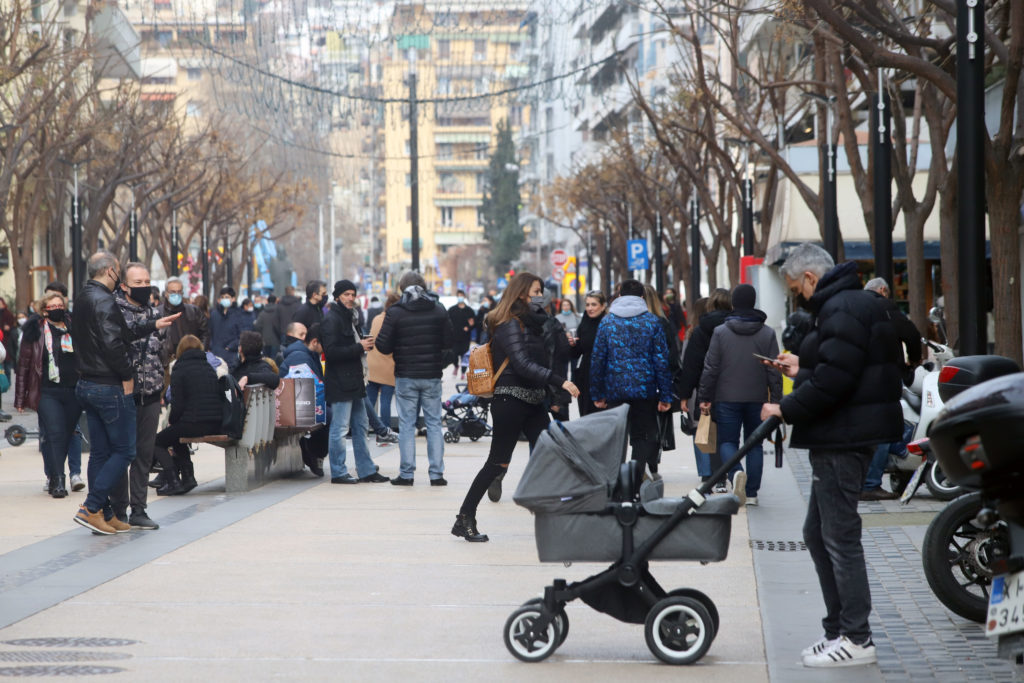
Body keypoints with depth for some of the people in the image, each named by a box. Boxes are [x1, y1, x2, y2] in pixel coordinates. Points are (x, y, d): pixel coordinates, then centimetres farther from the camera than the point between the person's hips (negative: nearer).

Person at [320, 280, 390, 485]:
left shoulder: (350, 318, 20)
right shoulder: (332, 320, -12)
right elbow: (331, 352, -21)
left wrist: (364, 345, 11)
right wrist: (359, 347, -21)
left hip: (354, 381, 10)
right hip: (340, 383, -10)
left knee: (360, 427, 13)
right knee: (340, 428, -5)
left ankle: (366, 470, 18)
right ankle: (338, 472, 0)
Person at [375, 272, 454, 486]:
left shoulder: (395, 313, -6)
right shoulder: (439, 310, 0)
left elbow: (383, 346, -6)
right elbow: (450, 343, 1)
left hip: (406, 376, -2)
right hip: (432, 375, 2)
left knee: (406, 425, 4)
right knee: (434, 424, 7)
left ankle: (406, 474, 3)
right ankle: (436, 474, 5)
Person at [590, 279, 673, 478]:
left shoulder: (607, 322, 3)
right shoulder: (652, 321, 1)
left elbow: (597, 359, 2)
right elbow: (662, 360, -2)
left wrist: (597, 394, 8)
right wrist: (665, 396, 1)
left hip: (615, 392, 1)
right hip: (645, 390, -1)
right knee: (646, 437, 4)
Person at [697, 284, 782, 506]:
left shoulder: (720, 332, -4)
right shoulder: (768, 334, 0)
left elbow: (710, 369, -4)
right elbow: (774, 372, -1)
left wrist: (705, 398, 3)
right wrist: (776, 402, 5)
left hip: (727, 398, -1)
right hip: (757, 399, 1)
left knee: (727, 441, 6)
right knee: (755, 443, 11)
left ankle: (736, 471, -24)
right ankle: (752, 493, 7)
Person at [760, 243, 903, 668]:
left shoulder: (842, 310, -16)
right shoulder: (855, 304, 18)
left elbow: (833, 381, -25)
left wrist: (786, 409, -16)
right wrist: (802, 370, 17)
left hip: (842, 441, -11)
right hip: (841, 438, 11)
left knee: (840, 537, -7)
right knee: (818, 534, 16)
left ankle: (856, 640, -2)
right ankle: (838, 630, 21)